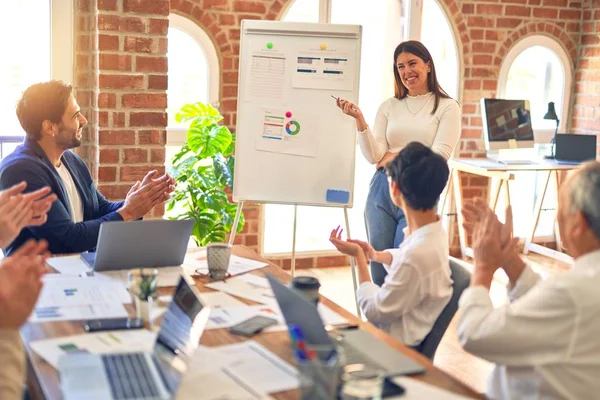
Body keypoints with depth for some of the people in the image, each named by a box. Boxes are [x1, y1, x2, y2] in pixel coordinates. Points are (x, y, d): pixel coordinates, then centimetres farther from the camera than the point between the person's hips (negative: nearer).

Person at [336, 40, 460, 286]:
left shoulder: (447, 107, 1)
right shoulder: (389, 107, 9)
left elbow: (438, 157, -8)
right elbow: (374, 157, -1)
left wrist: (396, 157, -6)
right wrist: (359, 120, -11)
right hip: (382, 190, 3)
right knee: (379, 266, 8)